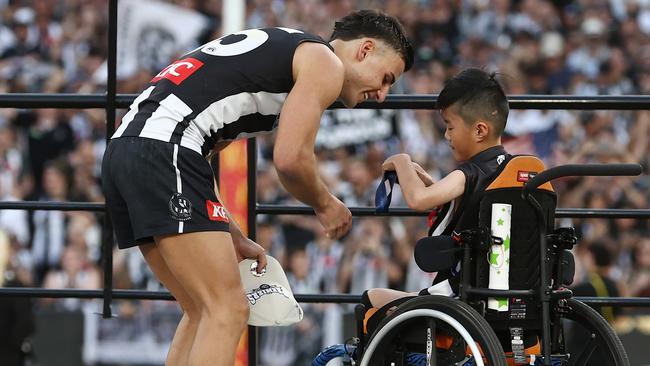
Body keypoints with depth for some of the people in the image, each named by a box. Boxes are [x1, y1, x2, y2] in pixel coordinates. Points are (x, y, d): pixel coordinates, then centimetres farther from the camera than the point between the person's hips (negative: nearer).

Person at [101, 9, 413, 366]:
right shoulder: (324, 62, 4)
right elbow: (290, 159, -9)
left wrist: (233, 239, 31)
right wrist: (325, 205, 11)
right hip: (163, 151, -10)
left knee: (203, 314, 16)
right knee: (228, 312, -10)